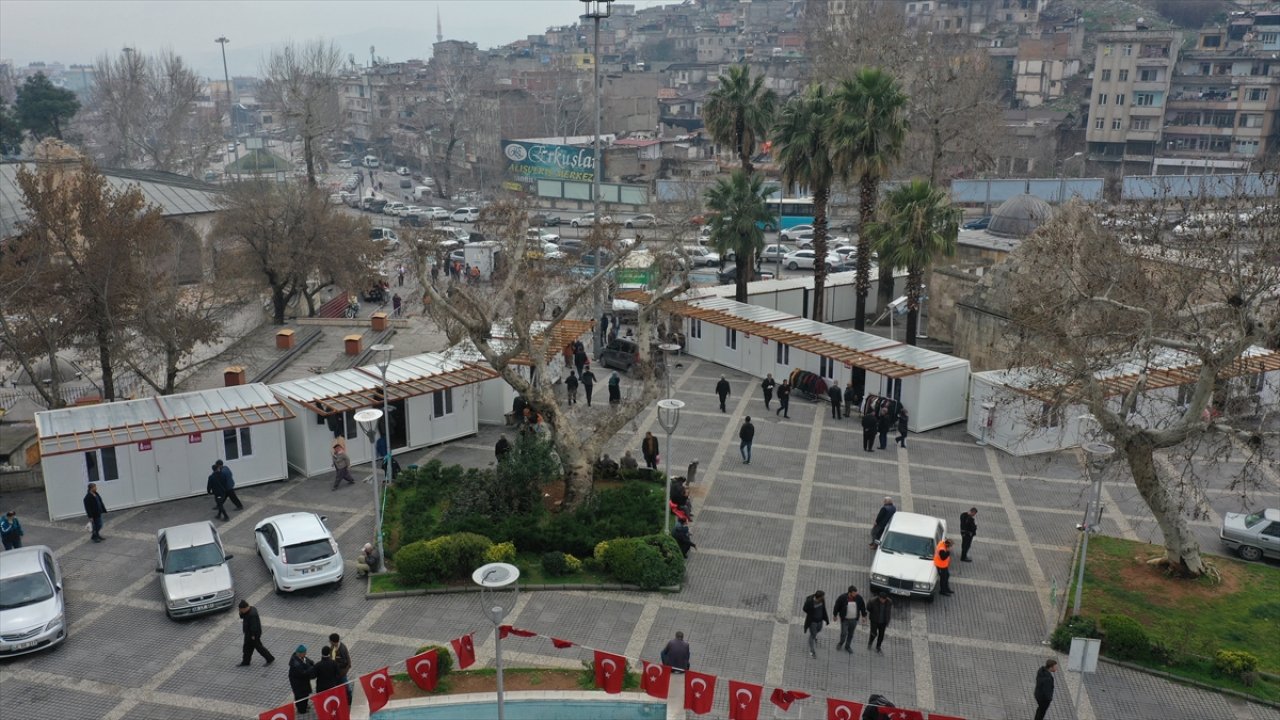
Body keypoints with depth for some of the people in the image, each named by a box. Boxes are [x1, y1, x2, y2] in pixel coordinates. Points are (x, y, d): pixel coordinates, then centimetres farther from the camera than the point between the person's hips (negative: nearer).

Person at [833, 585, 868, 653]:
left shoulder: (859, 598, -12)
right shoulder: (842, 598, -20)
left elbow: (863, 607, 4)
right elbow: (837, 607, -7)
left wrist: (864, 616, 10)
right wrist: (835, 615, 2)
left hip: (854, 620, 3)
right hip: (845, 619, -3)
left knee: (851, 634, 13)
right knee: (844, 633, 0)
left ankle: (847, 646, 33)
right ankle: (841, 643, 31)